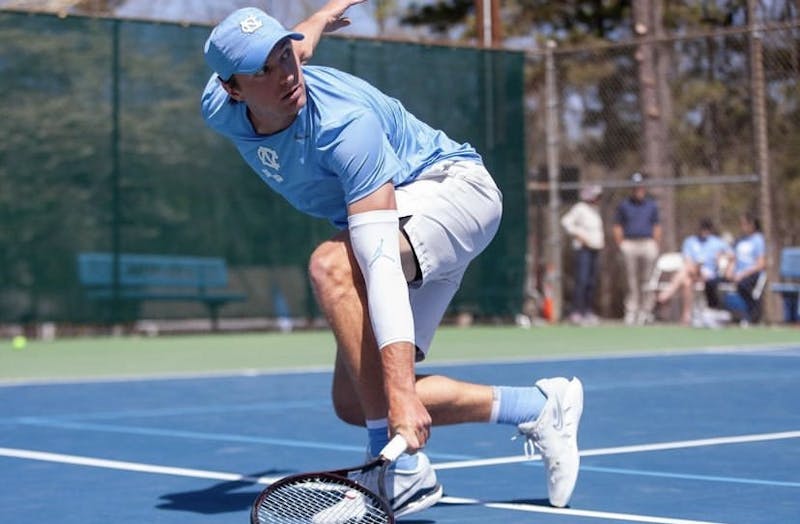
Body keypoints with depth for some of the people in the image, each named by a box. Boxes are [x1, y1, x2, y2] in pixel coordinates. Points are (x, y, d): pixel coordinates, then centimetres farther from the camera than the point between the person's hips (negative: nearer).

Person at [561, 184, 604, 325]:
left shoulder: (595, 210, 20)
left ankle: (588, 311, 12)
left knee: (592, 281, 7)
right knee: (582, 280, -15)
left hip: (595, 249, 9)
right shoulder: (579, 208, -7)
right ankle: (576, 312, -16)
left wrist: (601, 238, 18)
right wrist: (578, 234, -17)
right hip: (583, 249, -9)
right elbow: (566, 221, -16)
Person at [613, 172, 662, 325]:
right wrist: (621, 245, -2)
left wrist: (656, 247, 2)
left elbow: (657, 227, 11)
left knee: (647, 280, -2)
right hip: (629, 244, 0)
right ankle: (631, 311, 2)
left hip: (648, 243, 0)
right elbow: (617, 227, 9)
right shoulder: (623, 205, 10)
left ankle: (646, 310, 4)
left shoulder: (652, 205, 12)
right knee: (632, 280, 0)